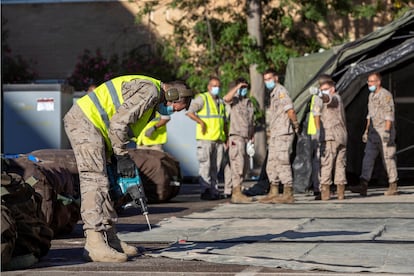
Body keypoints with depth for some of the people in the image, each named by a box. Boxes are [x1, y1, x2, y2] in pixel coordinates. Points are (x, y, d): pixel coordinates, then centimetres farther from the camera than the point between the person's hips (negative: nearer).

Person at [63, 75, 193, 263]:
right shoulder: (149, 90, -14)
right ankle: (94, 245, -21)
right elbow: (118, 123, -22)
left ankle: (110, 239, 16)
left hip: (90, 124, 11)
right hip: (84, 121, -11)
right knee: (94, 181, -16)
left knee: (103, 182, 12)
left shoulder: (151, 99, 20)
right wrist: (123, 157, -13)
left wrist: (115, 156, 11)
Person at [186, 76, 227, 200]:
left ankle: (214, 190, 11)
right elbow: (189, 112, -13)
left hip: (219, 139, 6)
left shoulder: (221, 102, 20)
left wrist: (225, 137, 17)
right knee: (205, 165, -7)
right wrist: (201, 122, -16)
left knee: (215, 166, 7)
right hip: (206, 138, -6)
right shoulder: (202, 98, -1)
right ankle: (205, 191, -6)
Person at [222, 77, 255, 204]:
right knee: (238, 164, -14)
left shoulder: (249, 102, 19)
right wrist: (238, 87, -18)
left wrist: (252, 137, 16)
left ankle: (236, 192, 17)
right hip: (236, 136, -8)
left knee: (244, 166, 10)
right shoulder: (234, 100, -1)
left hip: (246, 137, 8)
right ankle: (237, 193, -17)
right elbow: (226, 98, -27)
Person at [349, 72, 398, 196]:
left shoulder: (386, 95, -11)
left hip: (384, 131, -8)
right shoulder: (371, 95, 16)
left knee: (388, 158, -2)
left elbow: (389, 115, -16)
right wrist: (366, 131, 20)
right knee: (368, 157, -3)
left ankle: (393, 187, 6)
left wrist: (387, 131, -23)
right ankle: (363, 186, -10)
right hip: (373, 133, 8)